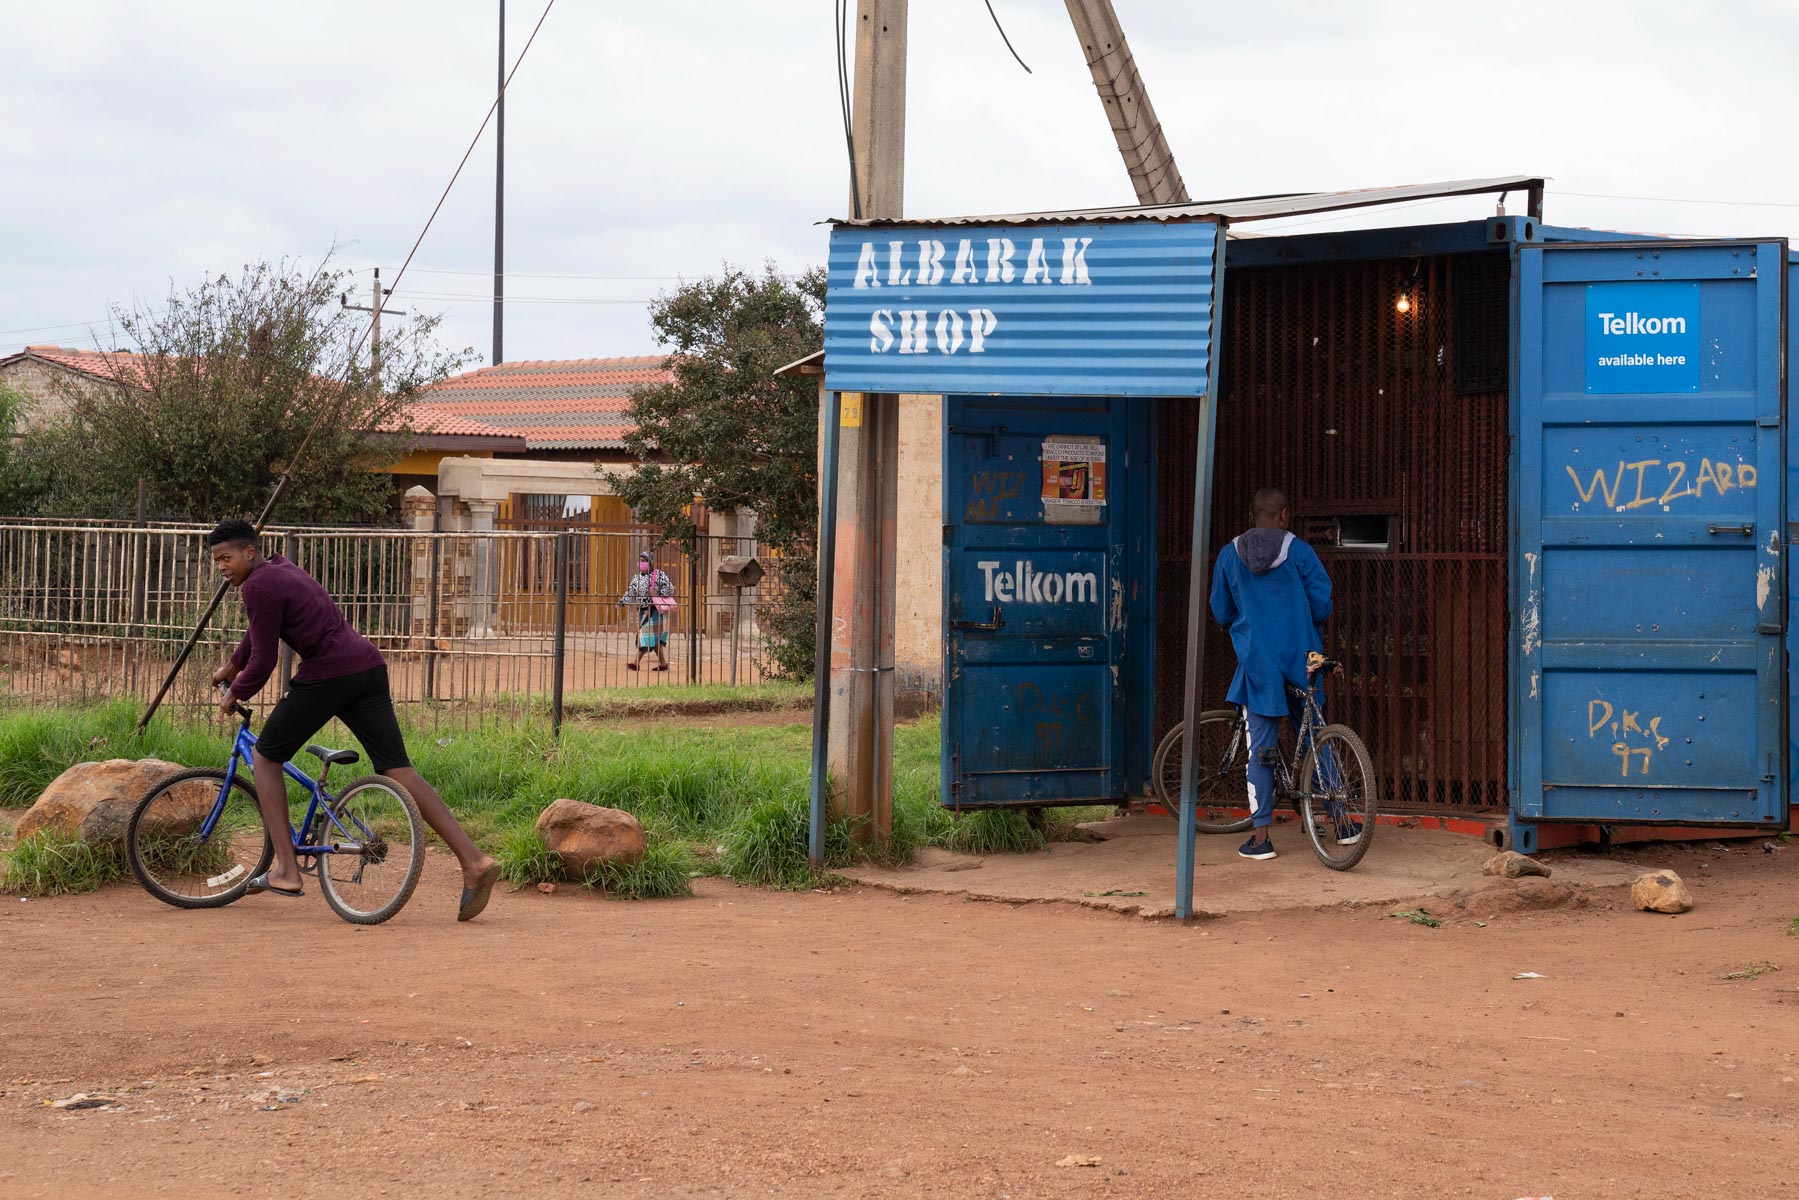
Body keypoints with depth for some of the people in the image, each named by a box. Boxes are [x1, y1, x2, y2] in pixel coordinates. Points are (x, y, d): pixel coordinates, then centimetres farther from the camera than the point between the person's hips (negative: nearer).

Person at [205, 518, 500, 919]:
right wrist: (231, 667, 52)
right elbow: (260, 629, 40)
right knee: (398, 770, 0)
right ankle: (474, 860, -14)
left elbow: (264, 660, -8)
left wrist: (235, 694, 9)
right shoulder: (279, 569, 22)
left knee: (265, 756, 11)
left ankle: (286, 870, 2)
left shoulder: (259, 586, -7)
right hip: (369, 666, 8)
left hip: (326, 675, -8)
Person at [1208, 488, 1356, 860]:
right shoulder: (1300, 552, -4)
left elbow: (1221, 612, 7)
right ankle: (1342, 821, 17)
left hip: (1256, 661, 0)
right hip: (1300, 658, 0)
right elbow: (1323, 606, -4)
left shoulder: (1229, 556, 0)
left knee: (1261, 748, 3)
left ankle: (1261, 836, 2)